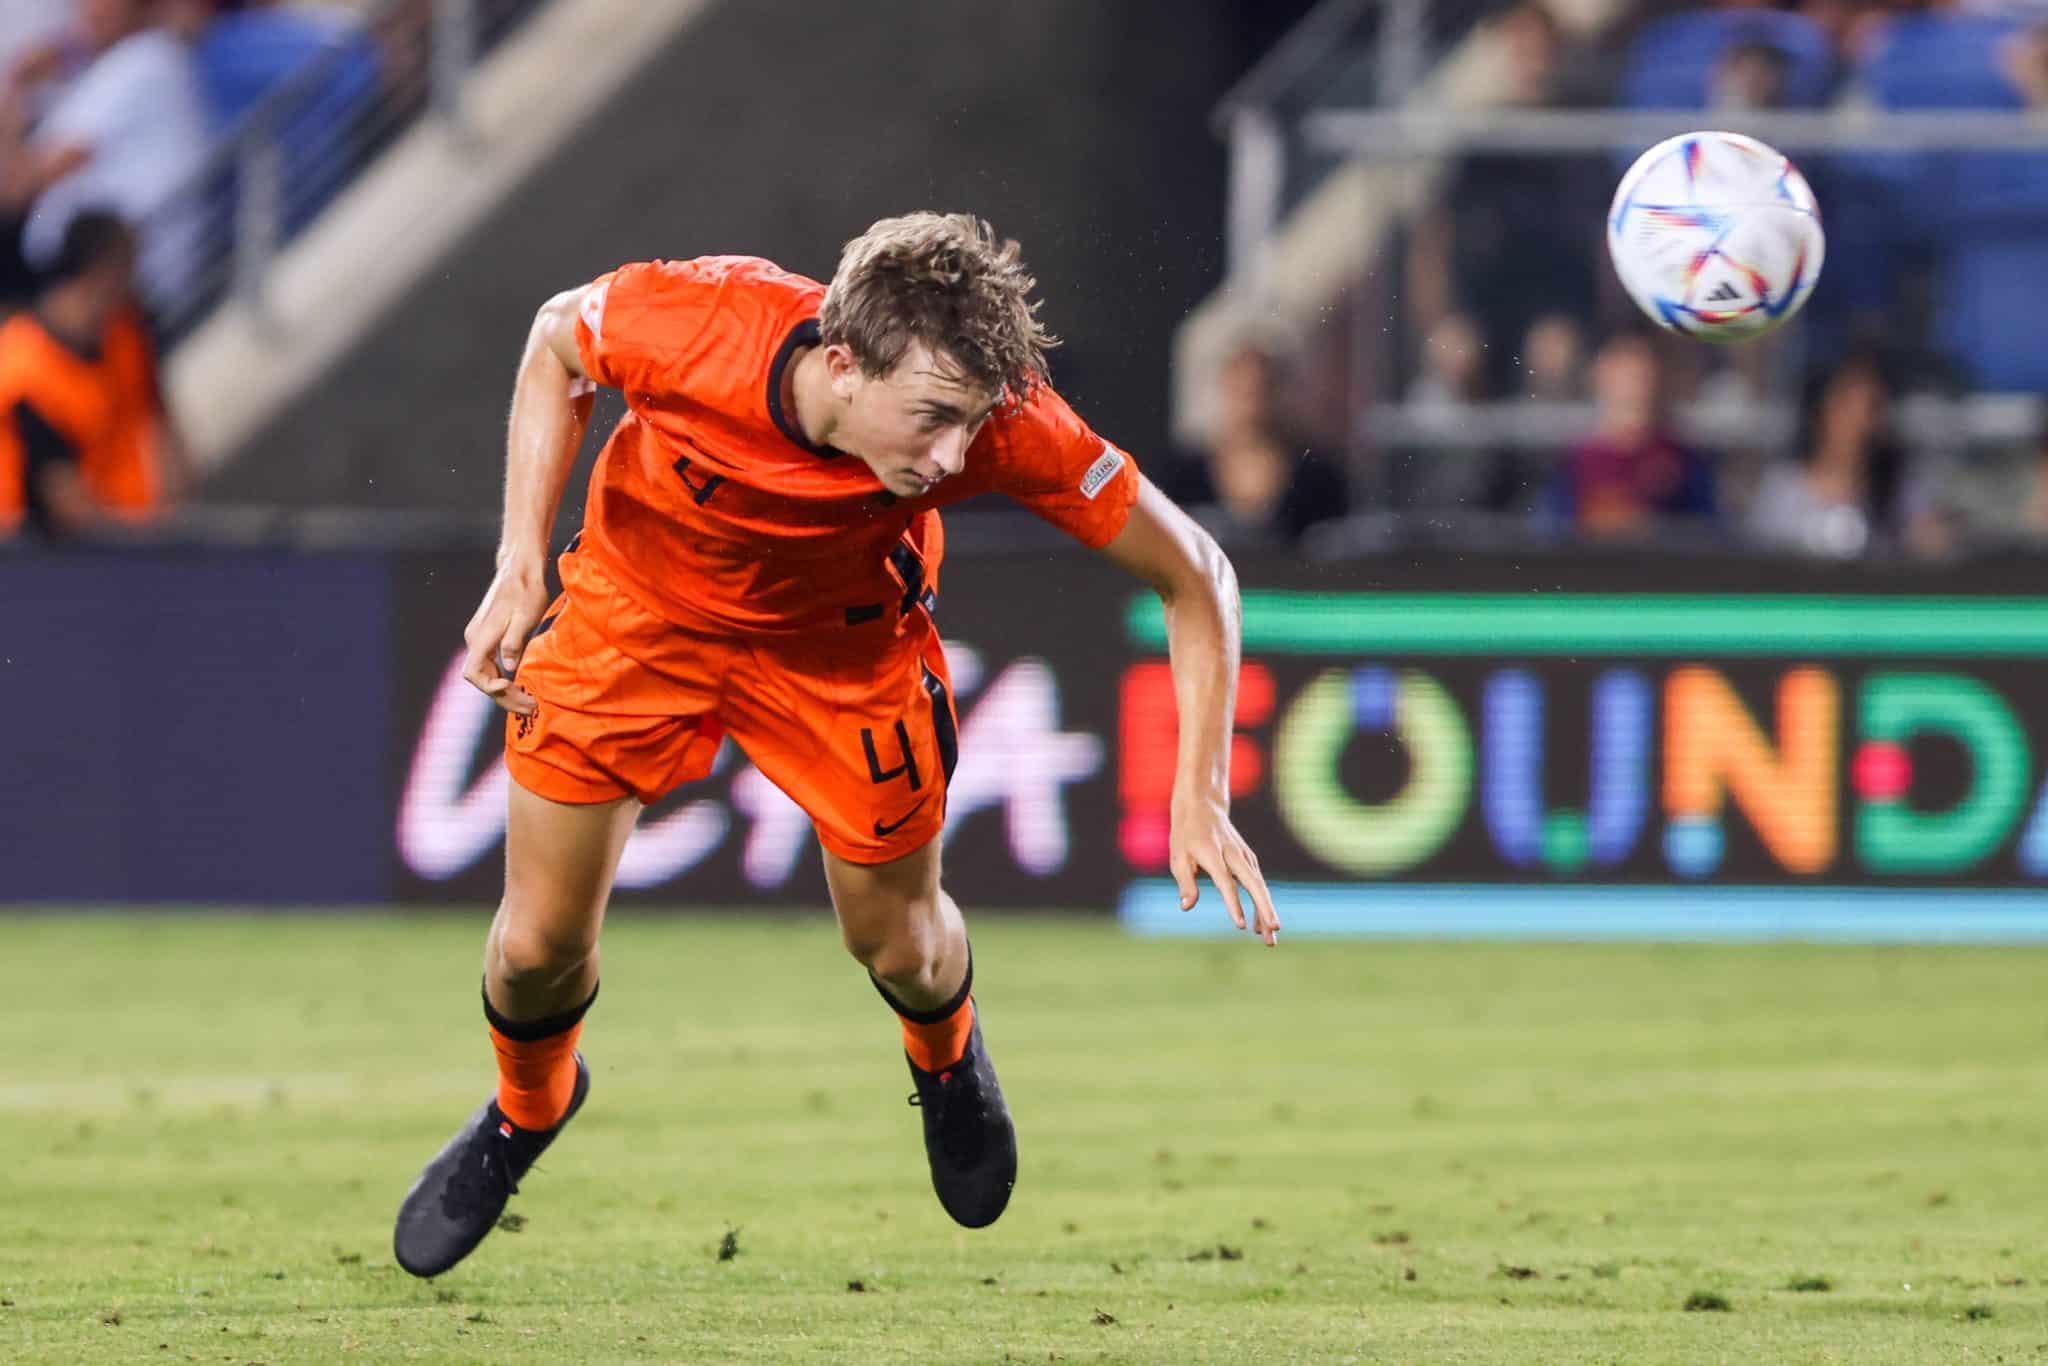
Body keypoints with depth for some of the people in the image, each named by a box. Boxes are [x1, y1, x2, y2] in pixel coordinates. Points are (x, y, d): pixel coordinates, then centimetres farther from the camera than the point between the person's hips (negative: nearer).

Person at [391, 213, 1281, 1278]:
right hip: (638, 602, 0)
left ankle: (947, 1060, 49)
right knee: (540, 944, 3)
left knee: (899, 946, 10)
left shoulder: (1000, 422, -37)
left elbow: (1193, 576, -24)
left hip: (844, 647, 0)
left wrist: (1199, 795, -31)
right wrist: (519, 567, -19)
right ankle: (526, 1108, 39)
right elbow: (557, 340, -13)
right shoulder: (700, 325, -39)